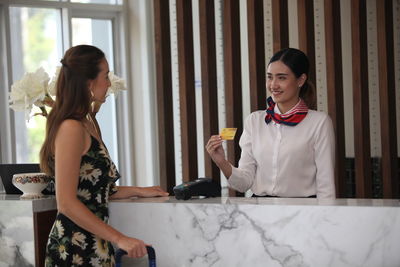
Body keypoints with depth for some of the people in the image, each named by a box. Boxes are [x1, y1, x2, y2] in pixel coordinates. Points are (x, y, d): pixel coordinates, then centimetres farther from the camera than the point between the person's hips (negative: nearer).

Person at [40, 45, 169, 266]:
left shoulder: (88, 124, 13)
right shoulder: (71, 128, -15)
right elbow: (67, 202, -19)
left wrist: (139, 191, 20)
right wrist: (120, 239, -20)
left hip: (93, 246, 9)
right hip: (75, 249, -9)